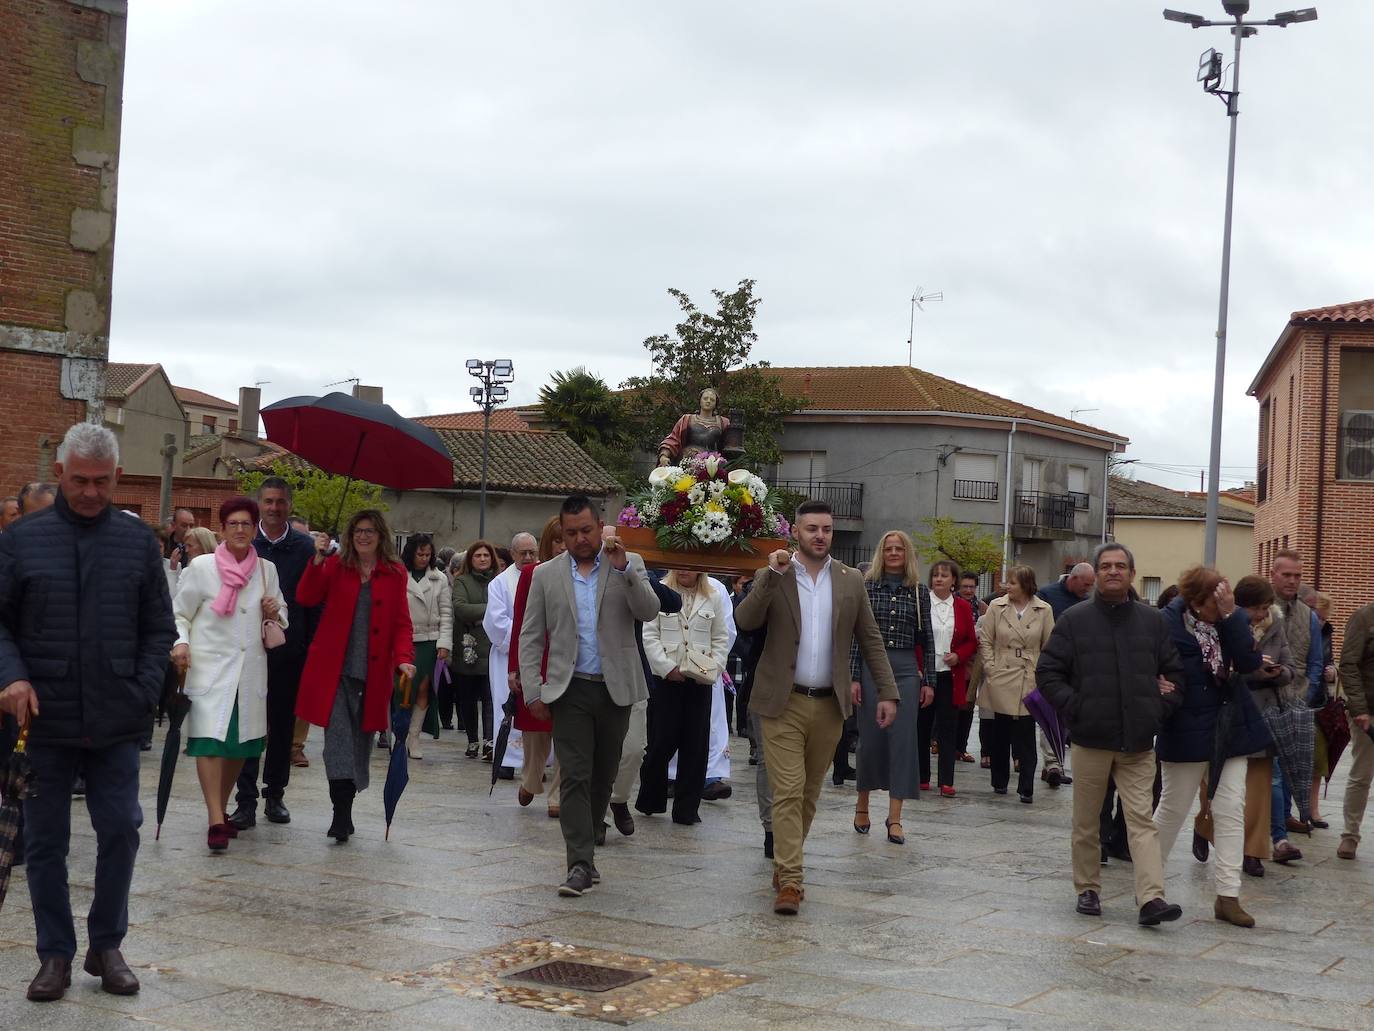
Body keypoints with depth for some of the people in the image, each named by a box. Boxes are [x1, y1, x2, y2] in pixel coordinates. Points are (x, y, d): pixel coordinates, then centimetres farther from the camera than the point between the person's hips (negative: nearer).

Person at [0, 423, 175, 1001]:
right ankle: (55, 953, 19)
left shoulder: (139, 543, 4)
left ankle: (106, 946, 20)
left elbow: (159, 629, 7)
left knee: (121, 832, 3)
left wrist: (143, 694, -4)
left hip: (116, 722, 1)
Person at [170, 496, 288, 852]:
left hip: (250, 669, 4)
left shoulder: (267, 570, 10)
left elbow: (282, 616, 21)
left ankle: (221, 810, 27)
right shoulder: (201, 566, 0)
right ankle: (215, 822, -19)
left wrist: (274, 615, -2)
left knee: (240, 744, 10)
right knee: (210, 740, -15)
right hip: (209, 666, -4)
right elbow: (179, 613, 4)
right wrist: (180, 643, -14)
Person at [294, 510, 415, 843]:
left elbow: (401, 624, 4)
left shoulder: (395, 574, 7)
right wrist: (318, 560, -18)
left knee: (362, 738, 9)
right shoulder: (335, 566, 6)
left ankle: (344, 811, 22)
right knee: (338, 735, -11)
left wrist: (403, 658, -11)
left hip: (373, 672, 2)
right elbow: (306, 598, -7)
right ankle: (342, 814, -16)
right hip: (334, 669, -2)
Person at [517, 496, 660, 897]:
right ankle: (580, 864, -8)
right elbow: (530, 637, 6)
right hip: (571, 689, -1)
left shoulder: (629, 565, 4)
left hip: (615, 689, 1)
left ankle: (585, 848, 26)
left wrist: (623, 568, -23)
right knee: (575, 777, -7)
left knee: (603, 776, 10)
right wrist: (532, 691, -2)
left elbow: (648, 611, -11)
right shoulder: (546, 574, 6)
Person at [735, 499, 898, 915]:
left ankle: (786, 862, 29)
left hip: (830, 705, 3)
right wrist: (773, 574, -23)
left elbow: (871, 640, 8)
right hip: (784, 703, -3)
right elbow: (745, 621, -15)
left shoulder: (850, 581, 6)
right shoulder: (772, 577, 0)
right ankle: (789, 881, -10)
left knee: (809, 793, 13)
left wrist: (887, 692, 1)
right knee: (788, 791, -9)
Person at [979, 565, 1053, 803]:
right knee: (1000, 733, 8)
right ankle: (1000, 782, 21)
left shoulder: (1044, 610, 0)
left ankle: (1026, 788, 3)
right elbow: (985, 641, 5)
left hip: (1030, 682, -1)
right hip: (1001, 680, 1)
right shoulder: (996, 607, 2)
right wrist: (991, 669, -3)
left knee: (1026, 735, -2)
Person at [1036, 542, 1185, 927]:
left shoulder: (1154, 621, 8)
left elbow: (1174, 673, 15)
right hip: (1090, 739, -1)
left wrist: (1160, 710, 2)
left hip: (1138, 743, 1)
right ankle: (1088, 889, 21)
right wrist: (1075, 709, -8)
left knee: (1142, 818, -6)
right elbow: (1047, 673, 1)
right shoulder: (1074, 620, 1)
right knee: (1087, 821, 9)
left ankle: (1151, 898, -11)